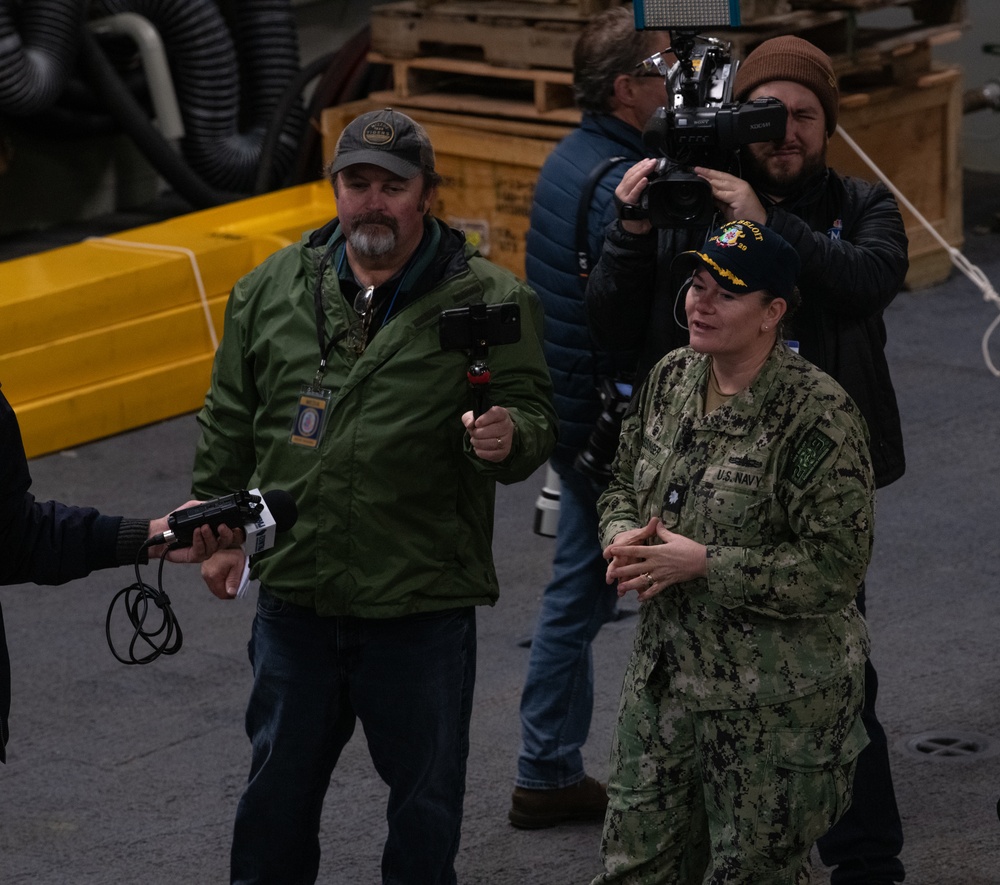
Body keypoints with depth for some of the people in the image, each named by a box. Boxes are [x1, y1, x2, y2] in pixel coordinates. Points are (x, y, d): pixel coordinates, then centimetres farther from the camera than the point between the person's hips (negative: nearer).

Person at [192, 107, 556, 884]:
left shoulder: (489, 301, -7)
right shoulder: (274, 288, 4)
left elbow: (537, 419, -7)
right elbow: (229, 423, 13)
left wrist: (510, 439, -29)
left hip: (425, 608, -3)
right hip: (293, 595, 3)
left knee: (426, 799, 11)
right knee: (278, 789, 17)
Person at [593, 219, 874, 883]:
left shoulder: (818, 414, -17)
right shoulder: (671, 378, 5)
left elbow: (836, 566, -20)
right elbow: (624, 485, 19)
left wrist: (705, 566, -21)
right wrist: (623, 539, -5)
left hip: (776, 705, -7)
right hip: (663, 678, 7)